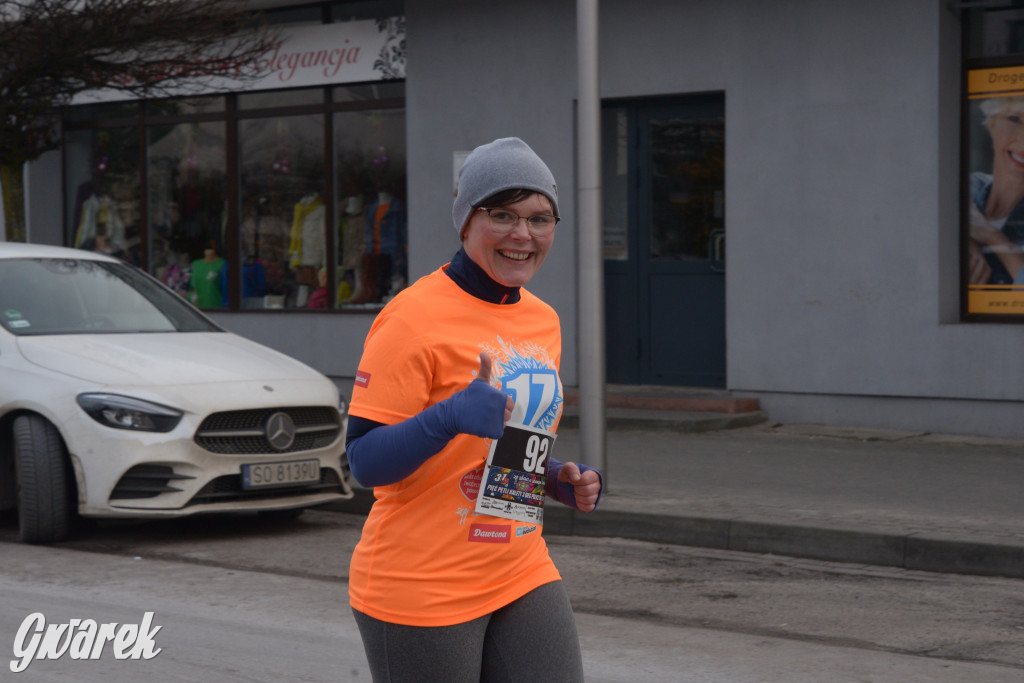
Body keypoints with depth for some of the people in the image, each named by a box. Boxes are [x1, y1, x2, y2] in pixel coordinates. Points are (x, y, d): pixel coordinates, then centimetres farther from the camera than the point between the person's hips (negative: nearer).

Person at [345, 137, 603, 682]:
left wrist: (563, 481, 4)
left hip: (523, 575, 7)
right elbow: (364, 462, -16)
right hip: (421, 592, -7)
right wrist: (449, 417, -32)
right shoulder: (414, 319, -14)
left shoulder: (542, 320, 11)